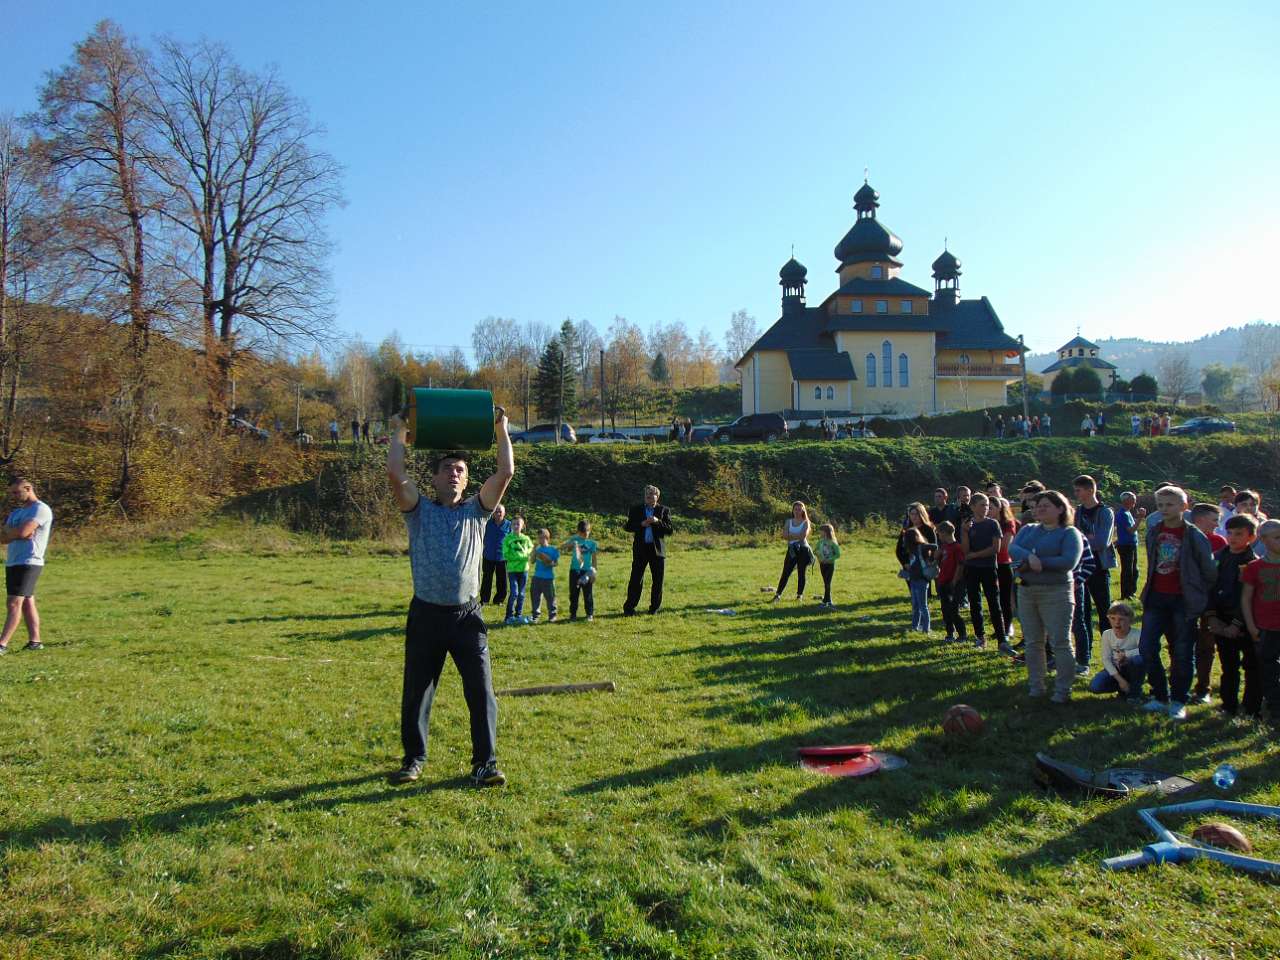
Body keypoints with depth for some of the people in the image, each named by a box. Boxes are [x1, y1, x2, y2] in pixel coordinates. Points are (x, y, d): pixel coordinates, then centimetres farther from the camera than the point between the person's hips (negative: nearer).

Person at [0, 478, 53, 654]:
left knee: (14, 603, -12)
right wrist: (16, 532, -10)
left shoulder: (41, 509, -8)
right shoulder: (16, 512, 19)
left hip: (28, 564, -9)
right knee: (27, 603, 9)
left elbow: (22, 532, -21)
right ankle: (35, 641, 12)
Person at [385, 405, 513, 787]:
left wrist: (501, 430, 4)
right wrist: (399, 433, 2)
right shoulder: (419, 511, 6)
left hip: (467, 615, 1)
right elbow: (395, 474, -9)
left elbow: (506, 473, 0)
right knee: (416, 693, 9)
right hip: (426, 615, 0)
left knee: (481, 692, -2)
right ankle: (414, 759, 26)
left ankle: (485, 763, 6)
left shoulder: (476, 510, 10)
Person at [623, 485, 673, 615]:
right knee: (636, 579, -3)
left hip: (657, 550, 0)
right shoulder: (636, 509, 8)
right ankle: (629, 607, 2)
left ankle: (655, 607, 17)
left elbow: (670, 530, -1)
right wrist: (642, 524, -12)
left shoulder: (664, 510, 5)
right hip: (640, 549, 0)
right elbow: (628, 527, 4)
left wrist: (658, 521, -16)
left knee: (657, 581, 5)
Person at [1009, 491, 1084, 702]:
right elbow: (1012, 548, -4)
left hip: (1055, 592, -5)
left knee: (1060, 643, -2)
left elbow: (1069, 562, -18)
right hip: (1026, 592, 6)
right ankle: (1035, 686, 20)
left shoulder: (1069, 533, -3)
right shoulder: (1028, 529, 13)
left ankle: (1063, 689, 6)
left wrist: (1039, 562, -16)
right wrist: (1030, 557, -24)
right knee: (1033, 642, 11)